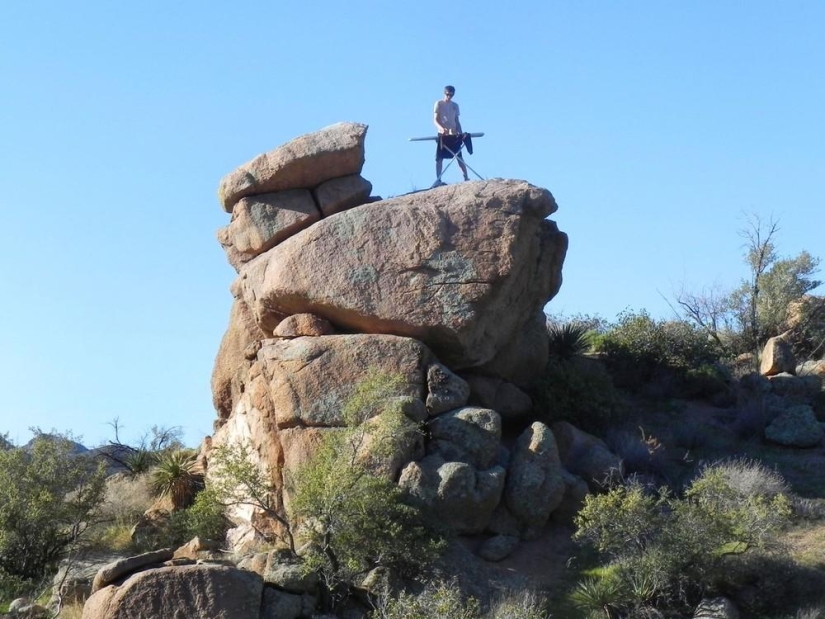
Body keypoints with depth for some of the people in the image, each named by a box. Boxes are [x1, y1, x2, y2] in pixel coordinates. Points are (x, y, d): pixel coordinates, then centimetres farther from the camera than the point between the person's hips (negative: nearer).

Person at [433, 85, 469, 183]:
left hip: (454, 134, 3)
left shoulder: (455, 105, 14)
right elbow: (435, 120, -5)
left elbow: (457, 121, 17)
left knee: (459, 156, 1)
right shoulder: (439, 104, 2)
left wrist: (460, 133, 3)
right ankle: (438, 179, -6)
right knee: (439, 157, -5)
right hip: (442, 134, -3)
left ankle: (466, 178, 0)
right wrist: (441, 128, -25)